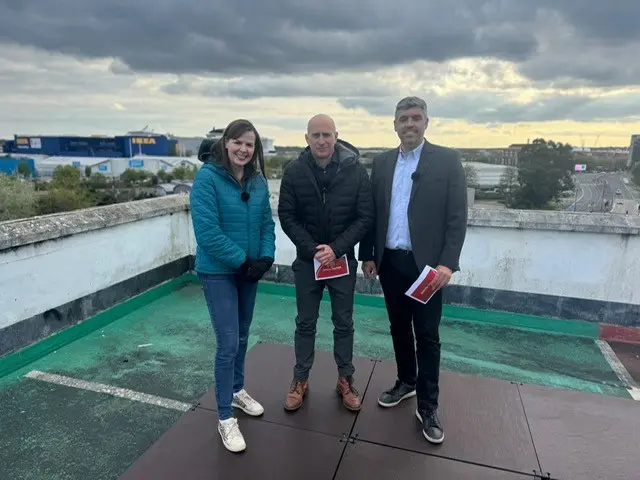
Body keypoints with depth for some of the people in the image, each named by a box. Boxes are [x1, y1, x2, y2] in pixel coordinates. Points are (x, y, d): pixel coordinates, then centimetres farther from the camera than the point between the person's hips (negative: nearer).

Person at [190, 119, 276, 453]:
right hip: (218, 272, -6)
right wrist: (242, 261, -19)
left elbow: (267, 221, 6)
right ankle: (225, 417, 14)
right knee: (228, 342, -4)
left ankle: (237, 390, 41)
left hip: (250, 269, 6)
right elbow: (206, 230, -21)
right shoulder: (207, 177, -15)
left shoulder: (258, 180, 2)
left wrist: (265, 257, -10)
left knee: (242, 335, 18)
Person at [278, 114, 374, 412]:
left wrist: (336, 248, -17)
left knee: (344, 323, 12)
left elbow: (365, 217, -8)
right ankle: (300, 380, 28)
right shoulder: (294, 171, -7)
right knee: (305, 323, 11)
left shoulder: (356, 170, -9)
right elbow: (287, 216, -5)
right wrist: (312, 249, -16)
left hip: (343, 259, 0)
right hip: (306, 259, 1)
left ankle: (346, 380, 29)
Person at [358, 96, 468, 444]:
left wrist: (447, 262, -15)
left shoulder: (447, 160, -3)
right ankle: (406, 381, 37)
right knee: (399, 328, 16)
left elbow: (457, 217, -7)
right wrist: (368, 255, 7)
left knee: (427, 335, 4)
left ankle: (427, 406, 19)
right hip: (389, 262, 4)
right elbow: (372, 212, 9)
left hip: (426, 264, -4)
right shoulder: (382, 162, 8)